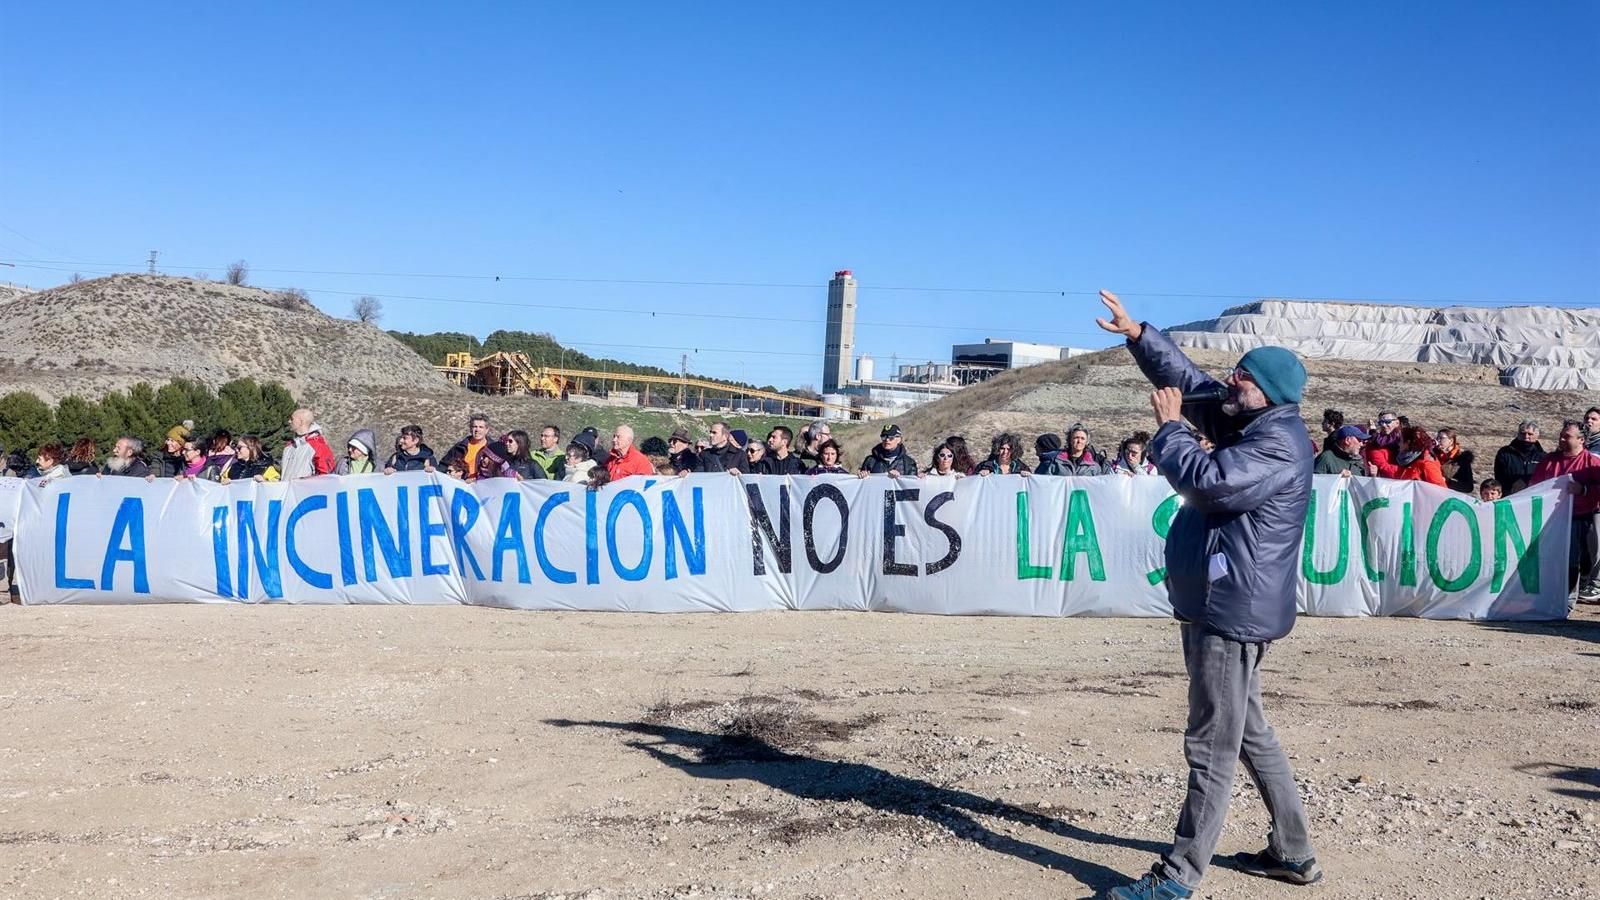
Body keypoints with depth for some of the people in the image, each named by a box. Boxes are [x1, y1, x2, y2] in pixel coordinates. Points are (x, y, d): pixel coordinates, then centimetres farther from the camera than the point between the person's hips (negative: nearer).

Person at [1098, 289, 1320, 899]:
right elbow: (1187, 378, 18)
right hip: (1221, 607, 11)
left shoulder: (1278, 444, -17)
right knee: (1250, 736, 19)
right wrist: (1136, 333, 10)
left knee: (1212, 749, -5)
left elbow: (1206, 481, -28)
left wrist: (1167, 427, -13)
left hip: (1233, 612, -11)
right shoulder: (1249, 426, 13)